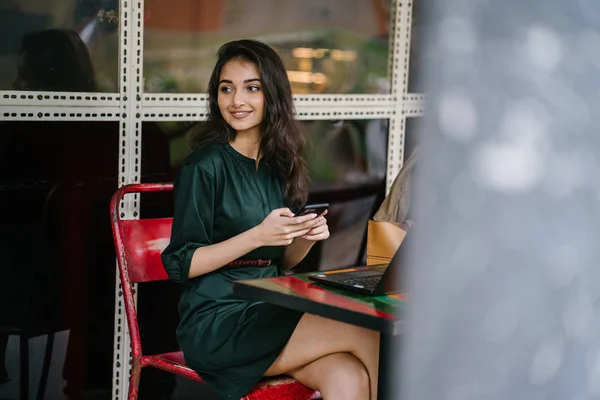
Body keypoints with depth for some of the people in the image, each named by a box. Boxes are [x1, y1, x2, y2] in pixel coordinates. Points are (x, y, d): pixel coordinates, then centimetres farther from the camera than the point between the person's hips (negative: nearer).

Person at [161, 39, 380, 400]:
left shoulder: (278, 164, 12)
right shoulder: (207, 165, -7)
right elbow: (180, 264, -10)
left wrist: (306, 238, -3)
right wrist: (257, 236, -19)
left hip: (269, 312, 6)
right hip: (218, 322, -6)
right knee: (369, 337, -20)